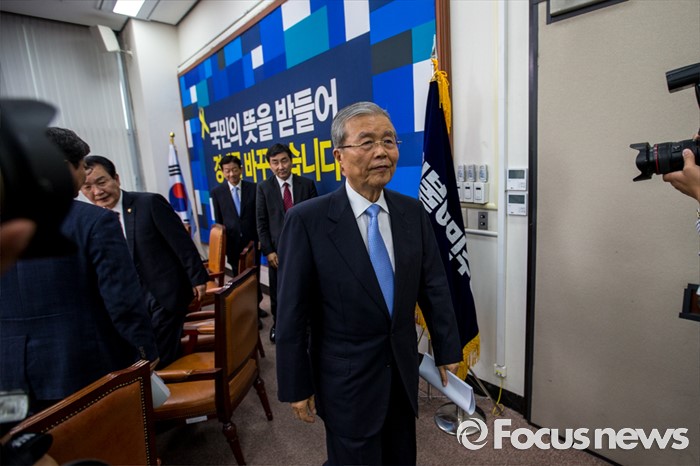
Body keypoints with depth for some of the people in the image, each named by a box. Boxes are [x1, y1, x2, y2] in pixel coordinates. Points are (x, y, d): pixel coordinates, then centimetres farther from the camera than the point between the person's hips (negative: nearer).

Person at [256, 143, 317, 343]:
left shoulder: (307, 184, 0)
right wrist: (268, 251, -7)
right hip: (277, 249, 1)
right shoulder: (263, 187, 0)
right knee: (277, 291, 14)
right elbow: (261, 222, -1)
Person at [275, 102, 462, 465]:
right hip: (347, 379, -4)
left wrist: (447, 351, 7)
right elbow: (292, 313, -13)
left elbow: (434, 286, 2)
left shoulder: (413, 212, -4)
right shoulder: (307, 220, -18)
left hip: (404, 370, 5)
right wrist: (296, 387, -7)